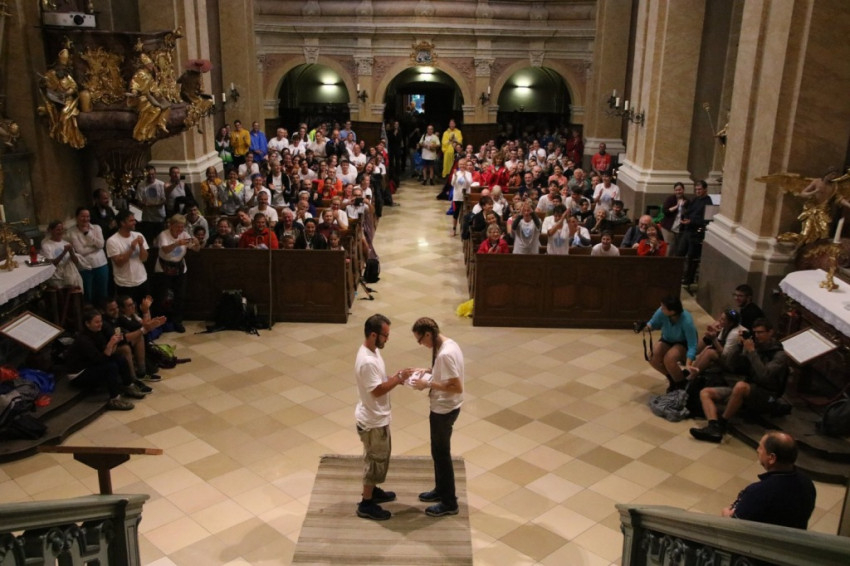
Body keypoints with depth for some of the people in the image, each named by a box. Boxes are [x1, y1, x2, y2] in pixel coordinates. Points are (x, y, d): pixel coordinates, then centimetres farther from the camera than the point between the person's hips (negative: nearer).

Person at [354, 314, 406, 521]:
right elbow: (378, 390, -27)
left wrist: (395, 378, -2)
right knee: (375, 460, 5)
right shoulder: (367, 361, -30)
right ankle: (366, 504, 20)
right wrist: (398, 379, -19)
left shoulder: (372, 351, 2)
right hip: (372, 421, -10)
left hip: (379, 417, 10)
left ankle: (372, 490, 42)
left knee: (381, 456, 24)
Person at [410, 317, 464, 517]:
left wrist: (428, 384, -23)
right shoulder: (448, 344, 2)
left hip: (444, 410, -10)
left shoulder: (445, 354, -29)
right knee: (438, 451, 22)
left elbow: (457, 387, -30)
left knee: (441, 454, 4)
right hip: (444, 407, 10)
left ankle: (449, 503, 18)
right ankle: (441, 490, 39)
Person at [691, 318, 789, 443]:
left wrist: (752, 351, -19)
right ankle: (714, 427, -36)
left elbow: (764, 376, -22)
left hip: (766, 397, -7)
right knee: (705, 392, -10)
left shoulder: (780, 355, -5)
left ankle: (721, 423, -22)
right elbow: (732, 365, 6)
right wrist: (740, 345, -5)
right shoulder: (755, 346, 11)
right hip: (746, 392, 7)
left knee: (741, 386, -39)